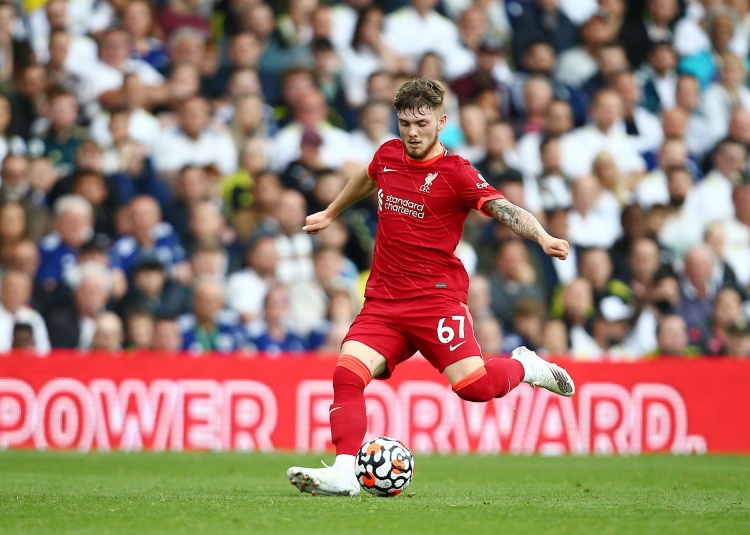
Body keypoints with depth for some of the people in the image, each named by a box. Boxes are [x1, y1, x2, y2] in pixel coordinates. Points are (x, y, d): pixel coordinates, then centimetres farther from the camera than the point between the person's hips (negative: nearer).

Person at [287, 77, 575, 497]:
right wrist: (330, 214, 48)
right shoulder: (388, 155, 9)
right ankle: (345, 473, -20)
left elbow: (505, 209, -22)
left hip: (437, 297, -5)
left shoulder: (456, 173, -8)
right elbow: (366, 180, 34)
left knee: (474, 386, -17)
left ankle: (525, 366, 15)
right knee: (348, 373, -17)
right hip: (383, 300, 5)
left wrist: (543, 238, -40)